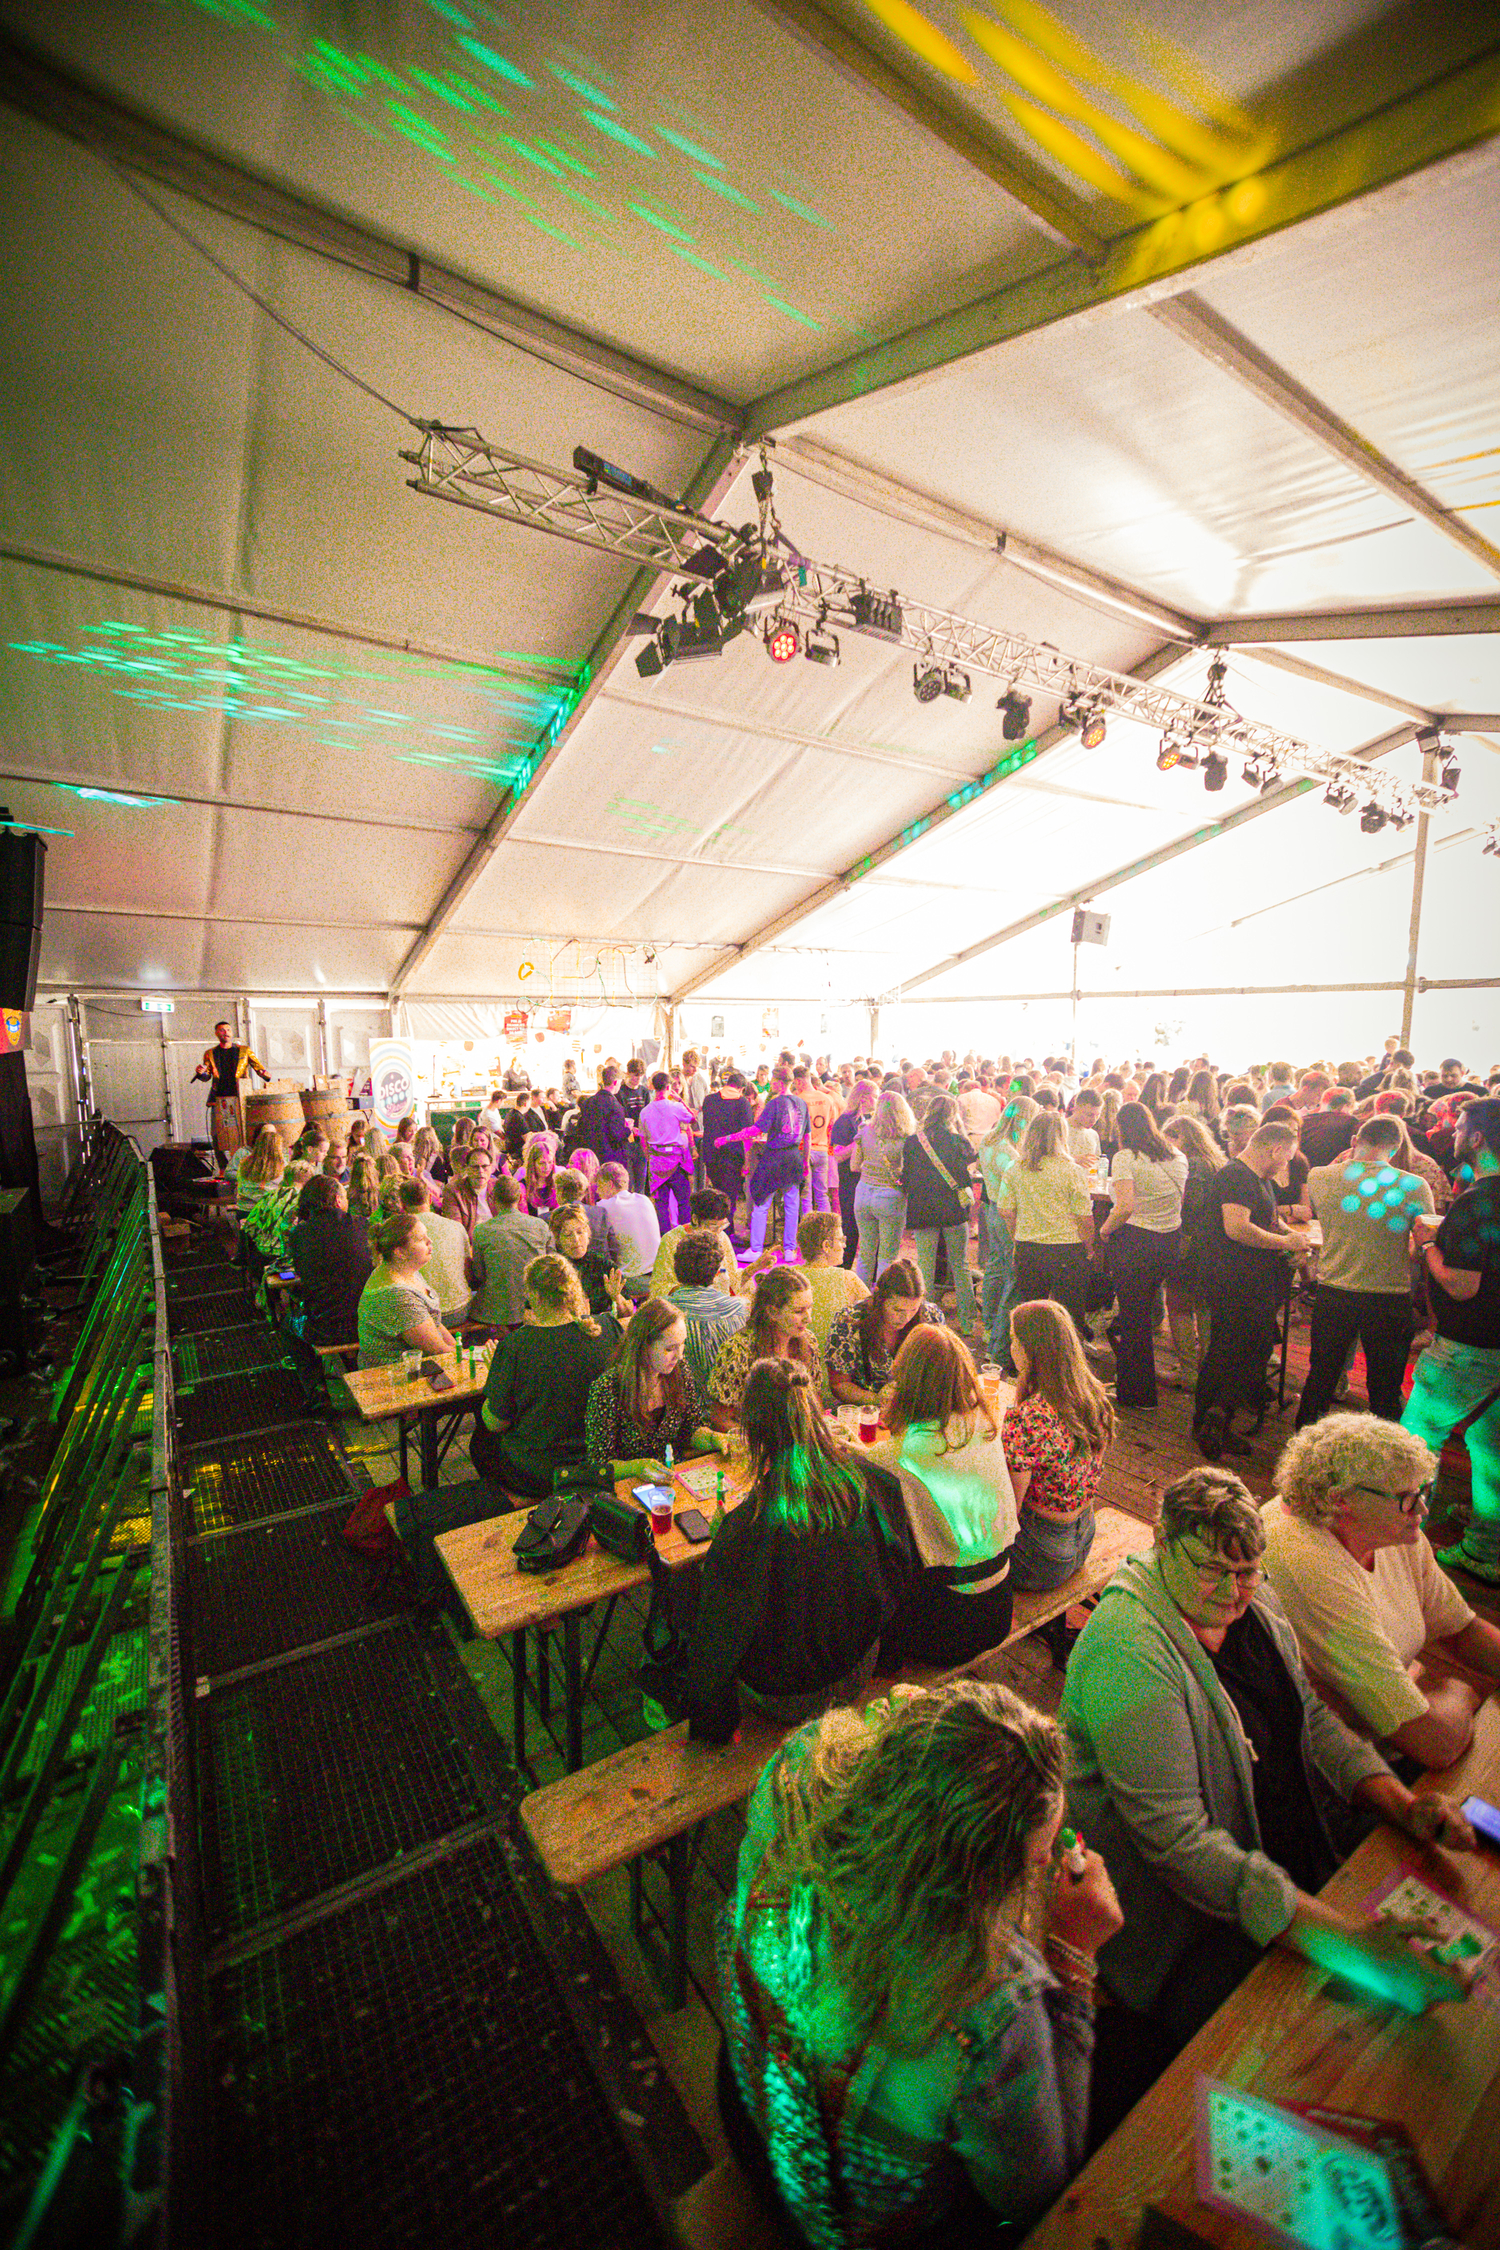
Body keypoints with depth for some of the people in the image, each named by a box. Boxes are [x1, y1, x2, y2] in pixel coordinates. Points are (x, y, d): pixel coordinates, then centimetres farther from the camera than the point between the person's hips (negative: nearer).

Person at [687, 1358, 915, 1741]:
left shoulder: (748, 1525, -35)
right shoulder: (867, 1480, -22)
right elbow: (897, 1574, -2)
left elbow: (721, 1634, -23)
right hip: (859, 1672, 4)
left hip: (790, 1698, -4)